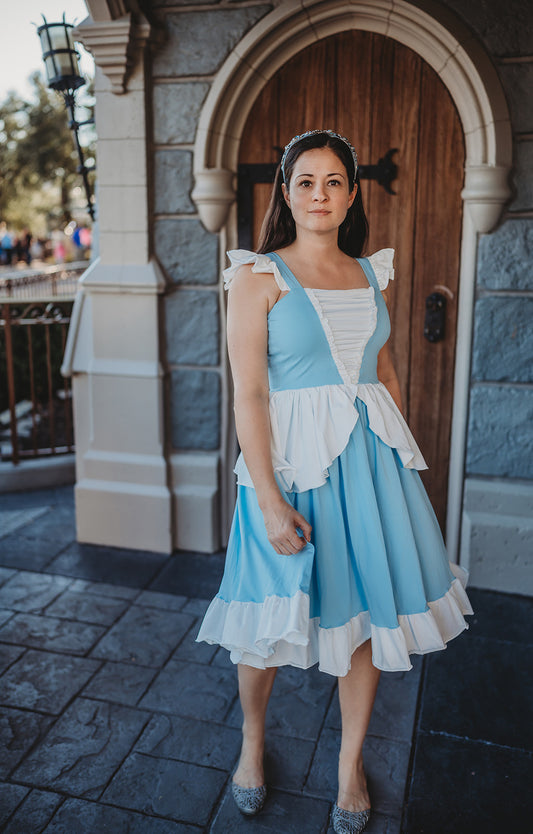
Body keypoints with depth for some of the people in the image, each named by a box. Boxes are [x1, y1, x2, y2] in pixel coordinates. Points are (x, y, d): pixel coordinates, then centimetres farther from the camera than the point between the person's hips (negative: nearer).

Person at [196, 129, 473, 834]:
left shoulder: (371, 274, 10)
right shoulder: (258, 276, -5)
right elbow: (249, 393, -12)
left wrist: (405, 455, 11)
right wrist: (269, 500, -17)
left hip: (371, 456, 5)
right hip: (293, 458, -4)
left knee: (369, 610, 11)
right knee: (272, 621, 8)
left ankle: (351, 761, 35)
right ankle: (253, 735, 39)